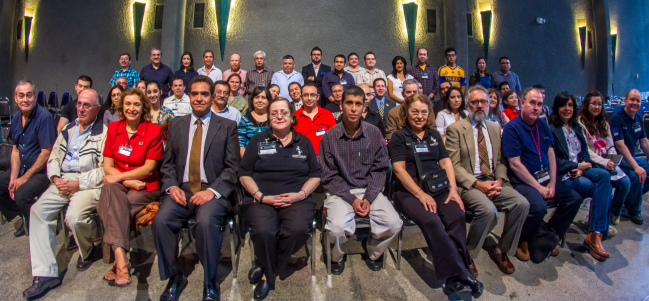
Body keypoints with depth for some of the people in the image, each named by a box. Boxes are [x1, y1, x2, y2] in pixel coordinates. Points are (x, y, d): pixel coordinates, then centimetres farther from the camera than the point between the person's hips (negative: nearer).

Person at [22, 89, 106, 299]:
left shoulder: (104, 133, -3)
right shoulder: (68, 129, 20)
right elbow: (53, 157, 19)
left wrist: (78, 184, -16)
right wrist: (56, 178, 1)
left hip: (88, 184, -7)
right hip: (63, 181, 7)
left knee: (74, 217, -29)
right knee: (38, 210, -14)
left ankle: (88, 251, 8)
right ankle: (45, 274, -12)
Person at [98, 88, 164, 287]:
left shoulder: (153, 131, -1)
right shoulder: (113, 128, 11)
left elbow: (149, 168, -5)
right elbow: (107, 166, 6)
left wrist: (119, 176, -13)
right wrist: (128, 181, -11)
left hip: (145, 189, -2)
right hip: (119, 186, 3)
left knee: (113, 208, -28)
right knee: (109, 189, -31)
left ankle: (117, 260, -15)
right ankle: (121, 260, -37)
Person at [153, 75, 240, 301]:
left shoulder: (227, 126, 8)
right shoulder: (176, 124, 17)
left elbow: (232, 167, 1)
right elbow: (167, 163, 14)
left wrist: (212, 191, -14)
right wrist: (171, 186, -5)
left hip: (212, 191, -3)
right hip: (181, 189, 3)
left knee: (206, 222, -32)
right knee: (161, 220, -25)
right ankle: (174, 278, -1)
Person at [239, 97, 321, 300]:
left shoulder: (303, 142, 16)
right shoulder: (259, 140, 13)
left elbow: (315, 174, 13)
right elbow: (244, 173, 7)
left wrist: (302, 194, -6)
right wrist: (261, 196, -8)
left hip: (297, 200, 1)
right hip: (261, 200, 0)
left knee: (297, 230, -31)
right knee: (264, 232, -32)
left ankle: (266, 269, -2)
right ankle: (271, 273, 1)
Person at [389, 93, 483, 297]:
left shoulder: (434, 135, 21)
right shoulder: (399, 136, 7)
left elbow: (446, 161, 14)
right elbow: (399, 169, -4)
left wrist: (453, 187, -3)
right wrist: (421, 194, -14)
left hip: (439, 188, 4)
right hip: (409, 191, -4)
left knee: (457, 215, -26)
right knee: (431, 220, -32)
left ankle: (454, 279, -21)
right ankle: (462, 275, -24)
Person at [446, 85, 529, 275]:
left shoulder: (495, 128, 17)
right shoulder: (455, 129, 0)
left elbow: (501, 161, 15)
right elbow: (454, 165, -7)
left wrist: (499, 180, -6)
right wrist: (478, 184, -18)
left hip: (493, 182, 6)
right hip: (468, 184, -5)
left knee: (522, 204, -19)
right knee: (488, 210, -32)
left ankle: (501, 251, 3)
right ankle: (467, 254, -7)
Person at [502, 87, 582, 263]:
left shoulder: (542, 125, 12)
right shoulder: (512, 128, -12)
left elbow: (551, 154, 10)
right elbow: (515, 164, -17)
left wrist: (552, 183, -2)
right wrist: (538, 187, -16)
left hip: (544, 177, 8)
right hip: (523, 181, -8)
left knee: (574, 199, -1)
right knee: (538, 207, -31)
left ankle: (547, 239, 14)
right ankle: (522, 241, -1)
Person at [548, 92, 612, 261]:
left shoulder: (577, 128, 19)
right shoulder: (551, 129, -5)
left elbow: (585, 153, 15)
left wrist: (582, 168, -5)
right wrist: (576, 166, -11)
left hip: (579, 169, 6)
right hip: (562, 175, -6)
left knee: (604, 175, -25)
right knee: (603, 188, -22)